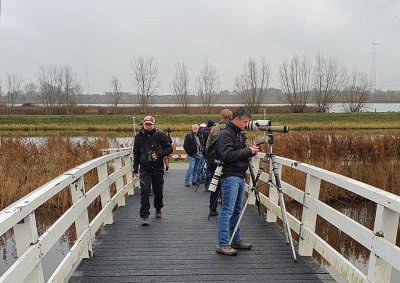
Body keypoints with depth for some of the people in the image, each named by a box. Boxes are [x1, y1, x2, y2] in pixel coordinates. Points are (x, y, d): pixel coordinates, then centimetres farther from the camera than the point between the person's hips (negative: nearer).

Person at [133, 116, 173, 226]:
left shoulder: (160, 136, -5)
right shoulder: (139, 136, 1)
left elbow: (169, 148, 1)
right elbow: (136, 152, 13)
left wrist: (158, 154, -15)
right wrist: (135, 167, 12)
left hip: (158, 168, 0)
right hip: (145, 168, 0)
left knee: (158, 191, 13)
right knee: (145, 191, -11)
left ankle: (158, 208, 39)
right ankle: (144, 216, -7)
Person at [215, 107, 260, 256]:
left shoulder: (239, 133, 17)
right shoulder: (225, 134, -12)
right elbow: (227, 155, -22)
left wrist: (251, 151, 5)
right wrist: (247, 151, -17)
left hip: (240, 176, 10)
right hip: (230, 176, -10)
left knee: (237, 210, 14)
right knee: (227, 210, -8)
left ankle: (235, 240, 23)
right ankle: (222, 244, -3)